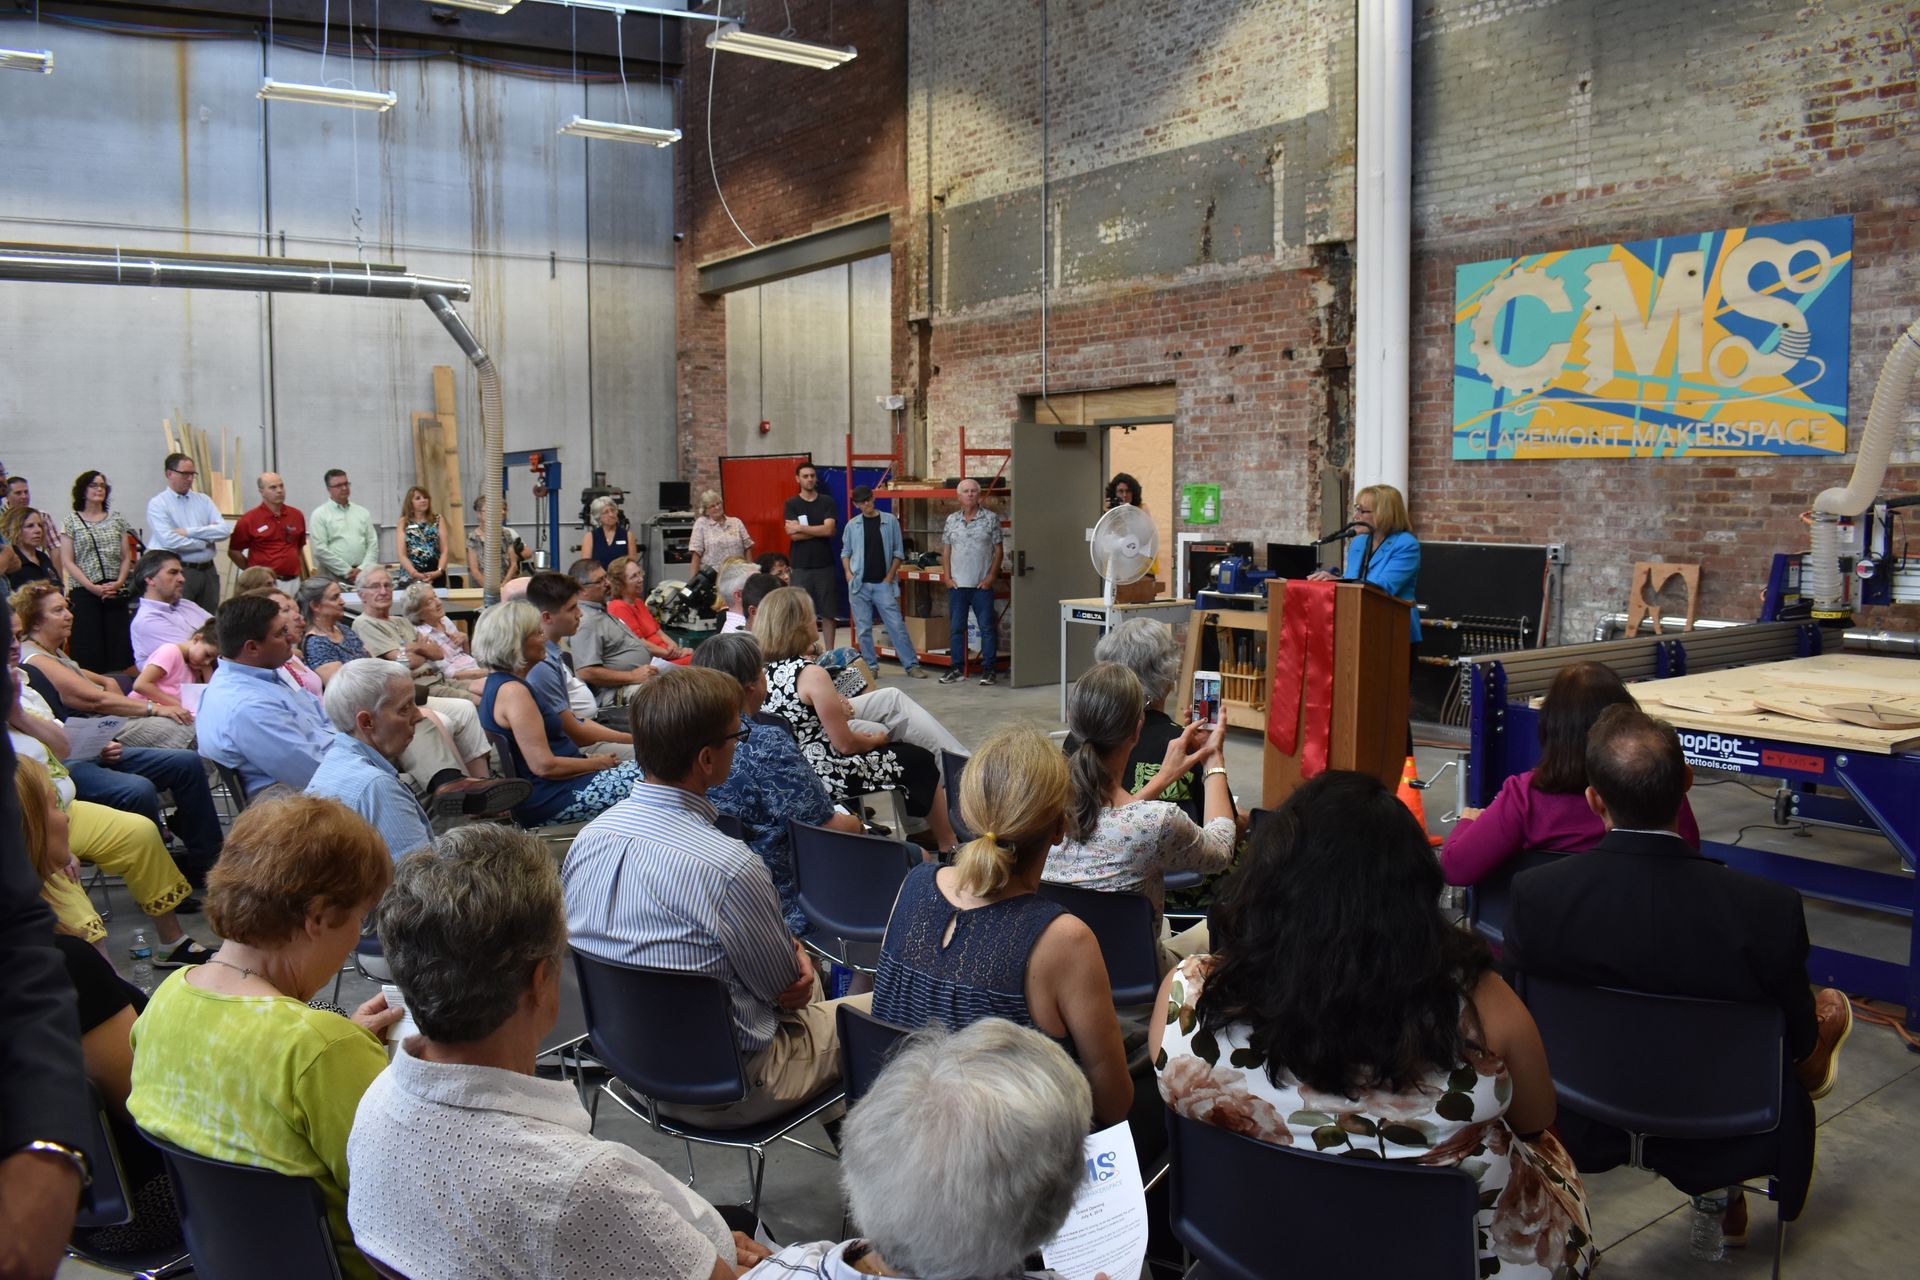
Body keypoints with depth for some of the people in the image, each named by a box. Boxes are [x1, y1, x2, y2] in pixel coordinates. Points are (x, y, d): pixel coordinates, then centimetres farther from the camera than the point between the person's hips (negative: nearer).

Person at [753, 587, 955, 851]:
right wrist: (875, 740, 2)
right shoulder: (811, 674, -23)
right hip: (825, 775, -9)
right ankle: (949, 845, 25)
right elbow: (845, 744, -17)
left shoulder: (762, 670, 0)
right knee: (920, 760, 10)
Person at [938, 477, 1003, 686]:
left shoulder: (990, 519, -1)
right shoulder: (952, 519, 8)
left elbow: (998, 550, -1)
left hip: (982, 585, -3)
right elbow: (946, 551, 10)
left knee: (987, 627, 0)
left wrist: (991, 576, -8)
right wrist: (947, 577, 1)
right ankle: (956, 669, 15)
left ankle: (988, 669, 7)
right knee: (955, 627, 7)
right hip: (957, 584, 3)